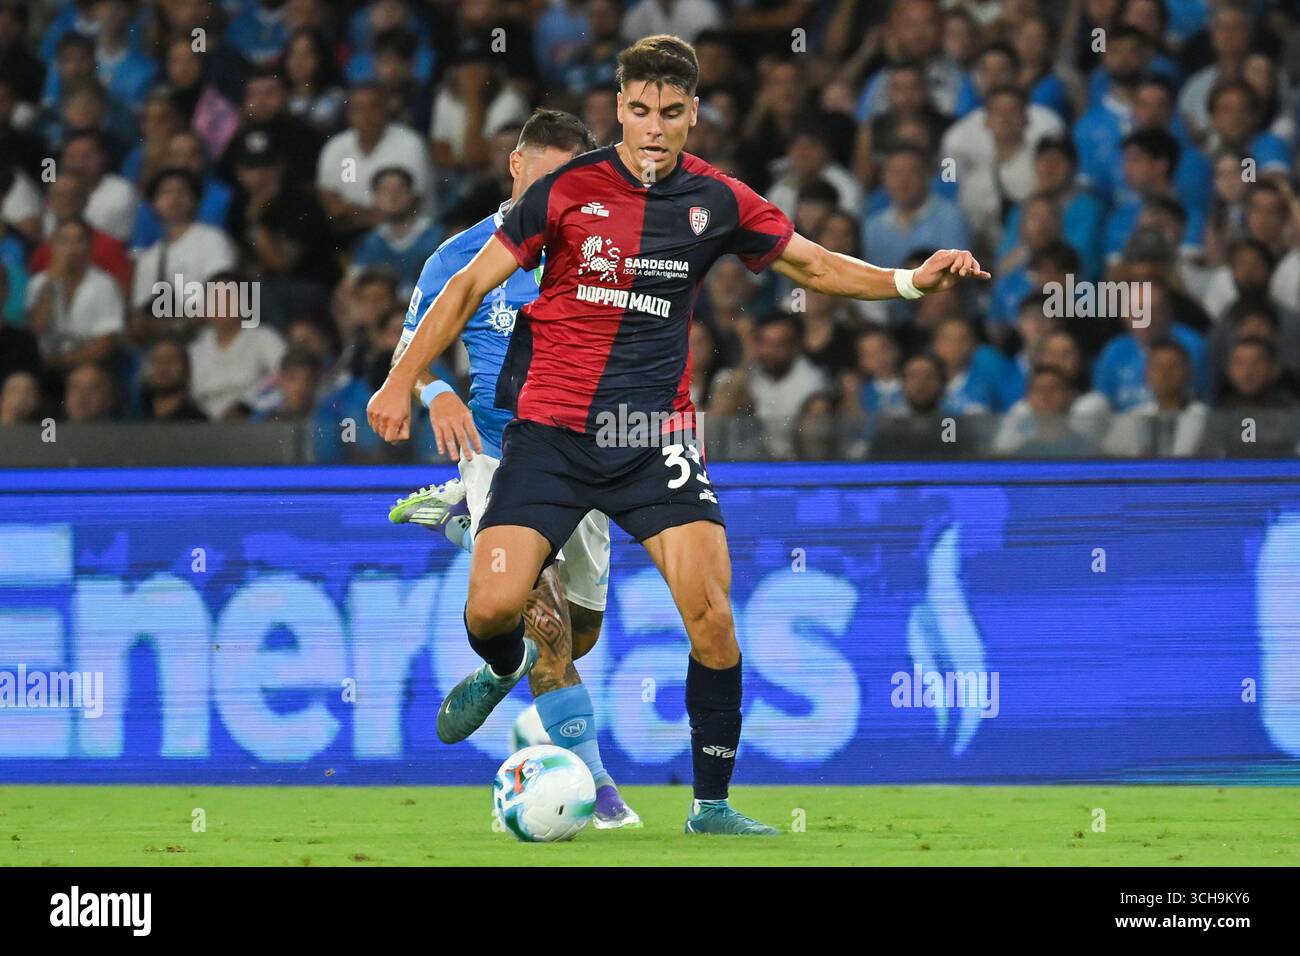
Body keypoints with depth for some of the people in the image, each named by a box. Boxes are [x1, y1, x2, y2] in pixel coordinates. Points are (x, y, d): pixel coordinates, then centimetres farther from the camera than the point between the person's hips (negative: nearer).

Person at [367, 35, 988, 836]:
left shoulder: (717, 201, 3)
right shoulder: (568, 190, -4)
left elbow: (817, 267, 14)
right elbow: (472, 284, 2)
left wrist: (910, 281, -3)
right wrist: (403, 381, -4)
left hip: (655, 437, 1)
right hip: (551, 428, -1)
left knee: (712, 614, -14)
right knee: (494, 605, -14)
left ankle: (712, 804, 1)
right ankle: (504, 667, 26)